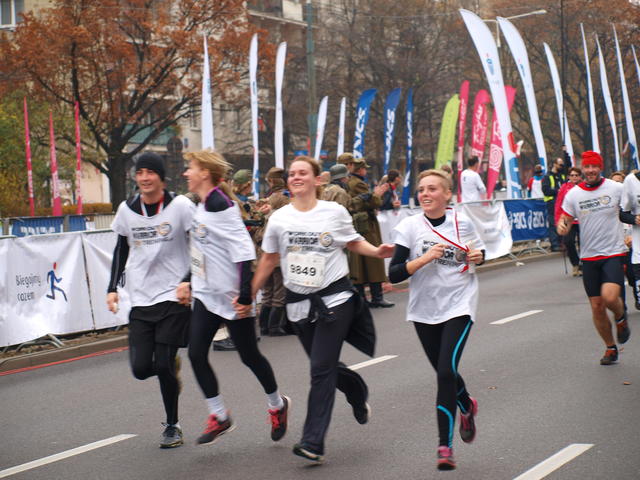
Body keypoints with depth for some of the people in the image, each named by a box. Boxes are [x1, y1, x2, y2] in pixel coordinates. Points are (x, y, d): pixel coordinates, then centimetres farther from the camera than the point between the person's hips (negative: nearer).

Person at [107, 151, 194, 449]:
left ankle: (172, 426, 13)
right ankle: (171, 367, 32)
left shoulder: (180, 206, -7)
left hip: (174, 295, -4)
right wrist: (113, 288, 12)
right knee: (141, 368, -4)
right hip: (141, 300, 4)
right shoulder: (127, 209, 5)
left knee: (164, 365, -8)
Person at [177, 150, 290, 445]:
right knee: (196, 354, -2)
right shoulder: (201, 207, 10)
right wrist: (190, 282, 18)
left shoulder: (220, 205, -19)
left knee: (249, 355, 5)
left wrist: (245, 294, -26)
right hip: (207, 294, 9)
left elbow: (243, 250, -24)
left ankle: (277, 405, 28)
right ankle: (219, 417, 9)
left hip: (233, 297, -8)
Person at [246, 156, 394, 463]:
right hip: (299, 302, 4)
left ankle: (313, 441, -11)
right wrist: (249, 293, 11)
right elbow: (269, 259, 13)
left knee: (322, 368, -11)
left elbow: (353, 242, 11)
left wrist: (377, 251, -8)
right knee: (325, 366, 13)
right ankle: (358, 392, 47)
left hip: (334, 297, -3)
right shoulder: (279, 219, 3)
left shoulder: (335, 212, -3)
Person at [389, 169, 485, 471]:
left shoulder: (462, 222, -2)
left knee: (446, 371, -17)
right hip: (424, 310, 2)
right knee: (445, 374, 14)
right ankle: (467, 407, 48)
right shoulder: (409, 227, -6)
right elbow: (394, 274, -12)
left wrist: (478, 257, -5)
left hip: (459, 306, -2)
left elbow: (478, 252, 18)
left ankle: (445, 446, -10)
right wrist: (425, 258, -24)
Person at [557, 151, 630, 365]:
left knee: (610, 297, -23)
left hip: (614, 253, -3)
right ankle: (610, 348, 23)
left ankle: (621, 318, 12)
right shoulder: (573, 195, 2)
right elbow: (565, 223, 7)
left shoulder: (616, 189, -3)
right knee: (597, 307, 4)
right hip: (589, 256, 3)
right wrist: (562, 226, -15)